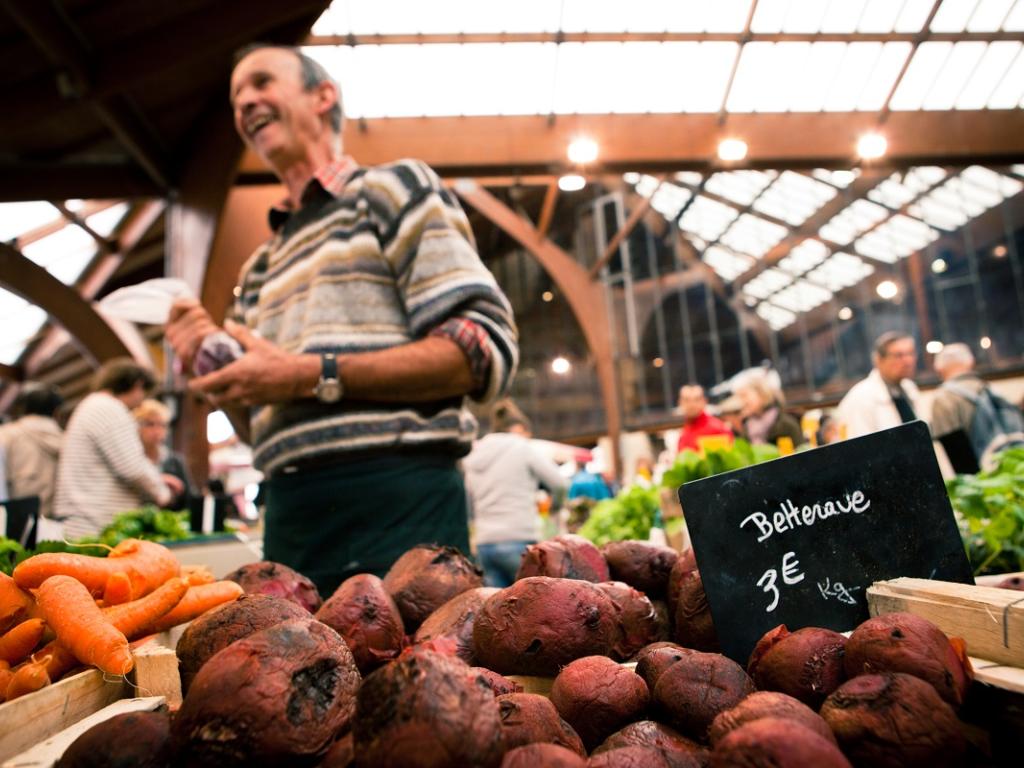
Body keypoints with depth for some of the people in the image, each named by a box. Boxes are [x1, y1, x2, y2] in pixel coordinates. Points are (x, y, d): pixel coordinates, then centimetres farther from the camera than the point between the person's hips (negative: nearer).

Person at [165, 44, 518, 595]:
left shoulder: (393, 188, 3)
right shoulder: (260, 269, 22)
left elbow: (487, 350, -11)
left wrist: (315, 376, -15)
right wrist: (215, 368, 4)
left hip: (396, 502, -6)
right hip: (288, 517, 6)